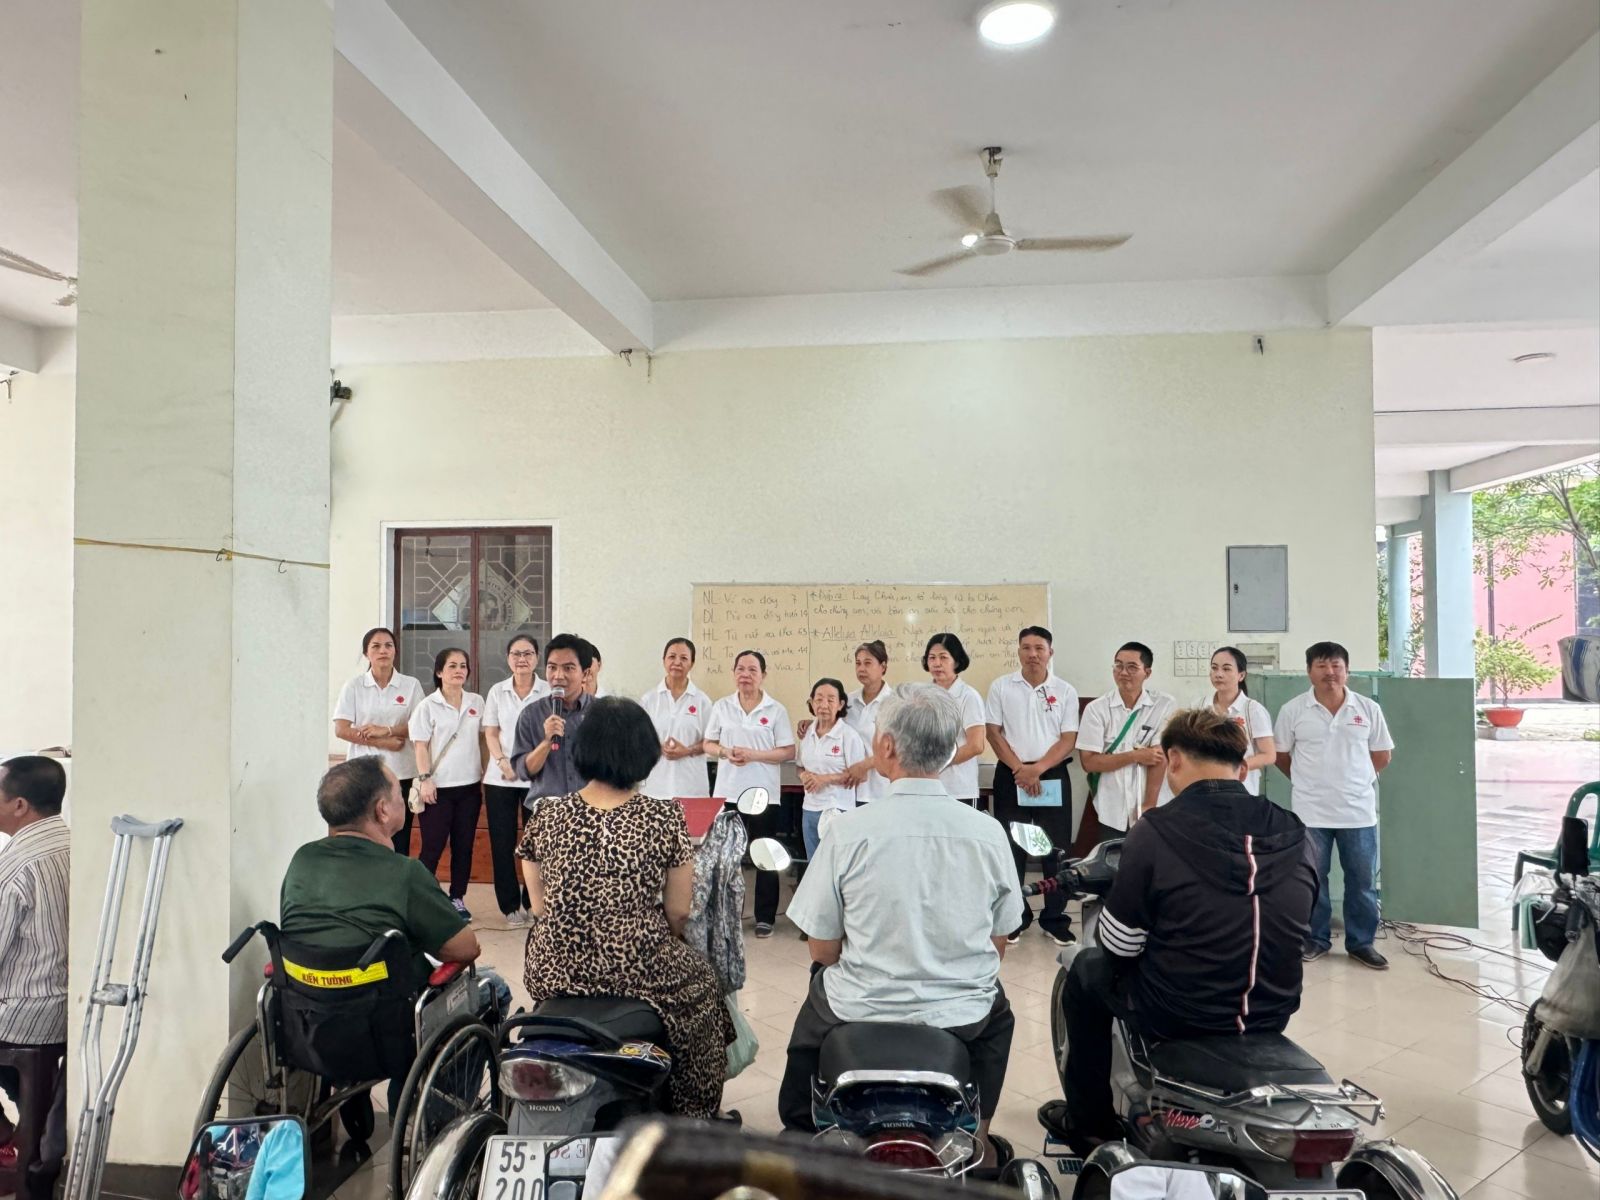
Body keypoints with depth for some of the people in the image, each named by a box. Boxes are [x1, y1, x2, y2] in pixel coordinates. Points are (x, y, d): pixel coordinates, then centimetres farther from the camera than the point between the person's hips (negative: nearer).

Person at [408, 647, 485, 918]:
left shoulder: (477, 702, 7)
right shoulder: (428, 706, -3)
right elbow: (420, 746, -5)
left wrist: (486, 775, 9)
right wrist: (425, 779, -13)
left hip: (469, 786, 4)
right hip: (438, 787, -3)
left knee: (463, 846, 8)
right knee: (433, 847, 0)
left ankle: (457, 899, 17)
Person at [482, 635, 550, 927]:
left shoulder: (548, 691, 0)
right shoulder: (497, 692, 7)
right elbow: (490, 734, 6)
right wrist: (503, 762, -10)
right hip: (500, 778, 2)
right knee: (502, 842, 4)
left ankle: (532, 901, 16)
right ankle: (510, 905, 15)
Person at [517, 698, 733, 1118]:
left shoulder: (546, 816, -3)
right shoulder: (666, 818, -10)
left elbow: (539, 906, 5)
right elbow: (678, 914, -4)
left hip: (555, 972, 4)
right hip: (639, 973, -3)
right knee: (701, 982, 29)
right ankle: (693, 1118, 37)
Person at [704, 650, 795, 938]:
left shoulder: (776, 710, -3)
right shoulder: (721, 707, 5)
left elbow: (788, 751, -5)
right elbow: (708, 744, 9)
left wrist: (753, 754, -17)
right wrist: (725, 752, -13)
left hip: (764, 793, -2)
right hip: (727, 791, 2)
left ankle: (765, 917, 17)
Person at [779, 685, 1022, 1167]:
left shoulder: (849, 830, -18)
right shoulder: (989, 832, -10)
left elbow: (822, 949, -9)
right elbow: (999, 944, 1)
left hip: (862, 1011, -1)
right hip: (962, 1018, 2)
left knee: (816, 1005, 34)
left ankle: (798, 1132, 47)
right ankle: (976, 1135, 41)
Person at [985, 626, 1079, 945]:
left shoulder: (1065, 691, 2)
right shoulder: (1001, 687, 1)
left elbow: (1068, 740, -3)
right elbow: (993, 733, -1)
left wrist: (1036, 769, -14)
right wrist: (1019, 769, -11)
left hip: (1053, 777, 0)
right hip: (1011, 775, 0)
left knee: (1055, 850, 4)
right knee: (1011, 848, 5)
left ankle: (1055, 919, 15)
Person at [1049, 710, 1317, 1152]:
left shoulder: (1157, 831, -18)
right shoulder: (1295, 834, -4)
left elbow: (1119, 946, -13)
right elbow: (1287, 929, 9)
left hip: (1177, 1016, -5)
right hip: (1272, 1016, 5)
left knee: (1085, 971, 23)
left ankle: (1088, 1122, 33)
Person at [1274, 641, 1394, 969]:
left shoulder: (1368, 709, 0)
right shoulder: (1293, 710, -4)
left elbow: (1382, 755, 9)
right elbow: (1281, 755, 5)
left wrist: (1352, 779, 11)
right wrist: (1310, 781, 7)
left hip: (1358, 810, 1)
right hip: (1310, 811, -1)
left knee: (1363, 880, 9)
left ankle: (1361, 943, 22)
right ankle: (1316, 939, 22)